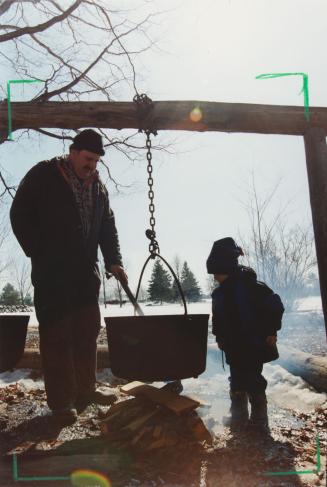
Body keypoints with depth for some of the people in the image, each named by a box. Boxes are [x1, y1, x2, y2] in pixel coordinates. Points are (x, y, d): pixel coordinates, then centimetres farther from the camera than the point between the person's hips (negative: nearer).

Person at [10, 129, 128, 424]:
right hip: (52, 275, -5)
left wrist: (113, 261, 1)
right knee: (56, 336, -2)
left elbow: (108, 226, 13)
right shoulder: (43, 176, -2)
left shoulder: (98, 186, 13)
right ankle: (61, 402, 5)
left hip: (86, 274, 6)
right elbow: (20, 215, -2)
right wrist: (38, 253, -7)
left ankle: (85, 391, 21)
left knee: (87, 333, 9)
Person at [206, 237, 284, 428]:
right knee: (237, 383, 13)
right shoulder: (219, 293, 3)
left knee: (253, 381, -1)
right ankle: (239, 416, 27)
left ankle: (259, 418, 16)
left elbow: (275, 305, -15)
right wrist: (220, 338, 13)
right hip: (234, 348, 6)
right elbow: (218, 319, 16)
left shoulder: (250, 286, -18)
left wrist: (271, 331, -14)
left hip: (254, 346, -6)